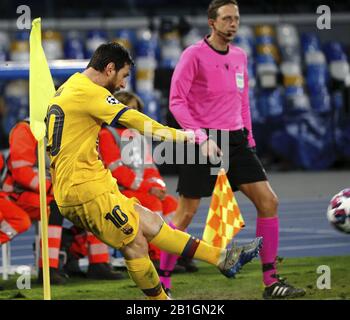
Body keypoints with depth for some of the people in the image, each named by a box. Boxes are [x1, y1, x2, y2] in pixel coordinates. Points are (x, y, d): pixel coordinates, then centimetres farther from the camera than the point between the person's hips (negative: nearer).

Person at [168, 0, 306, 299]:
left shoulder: (239, 56, 12)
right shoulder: (194, 55, -8)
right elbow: (176, 101, -12)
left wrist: (248, 139, 13)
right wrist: (202, 138, -20)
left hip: (235, 140, 6)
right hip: (203, 142, -6)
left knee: (268, 201, -3)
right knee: (185, 214, -5)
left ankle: (271, 282, 2)